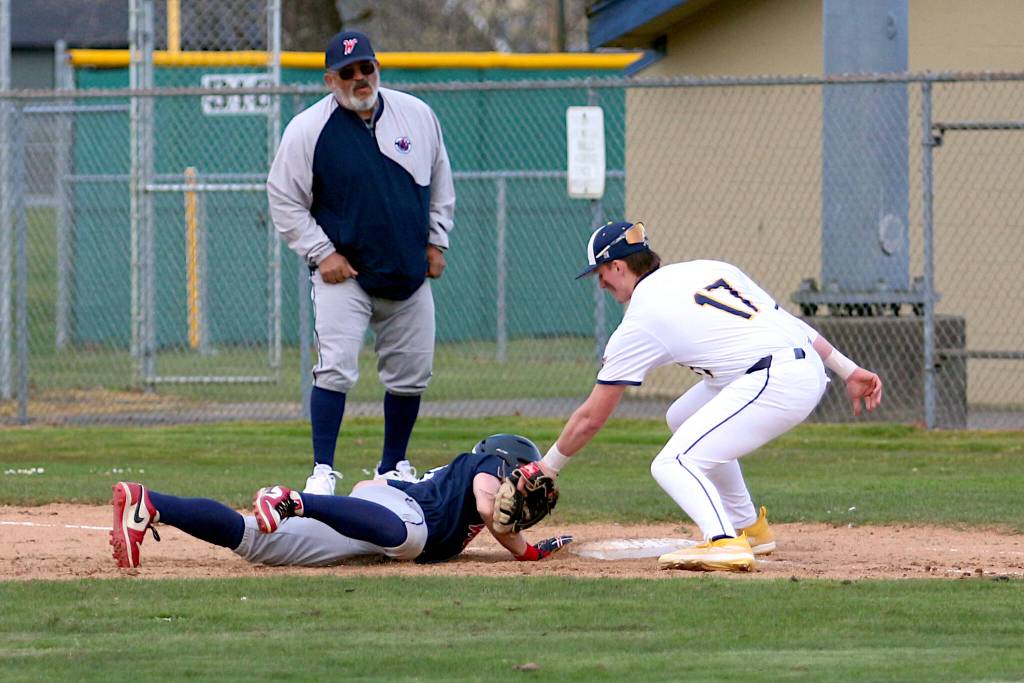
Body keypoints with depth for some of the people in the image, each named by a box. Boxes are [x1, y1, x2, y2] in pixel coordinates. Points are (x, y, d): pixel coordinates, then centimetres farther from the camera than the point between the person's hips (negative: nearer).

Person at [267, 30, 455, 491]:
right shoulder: (308, 129, -9)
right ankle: (323, 472, -15)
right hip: (343, 273, -4)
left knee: (411, 373, 9)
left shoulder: (416, 115, 3)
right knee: (336, 367, -17)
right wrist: (321, 252, -11)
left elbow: (440, 180, 16)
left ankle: (394, 467, 24)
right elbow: (284, 199, -4)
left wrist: (436, 241, 10)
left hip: (410, 275, 4)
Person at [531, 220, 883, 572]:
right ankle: (749, 528, 31)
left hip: (774, 385, -9)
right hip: (811, 368, 9)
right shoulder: (710, 269, 19)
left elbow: (591, 417, 7)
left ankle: (725, 543, -33)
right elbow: (788, 320, 19)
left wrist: (548, 466, 20)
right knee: (682, 418, 27)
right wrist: (849, 370, 23)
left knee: (671, 465, -10)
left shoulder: (639, 321, 1)